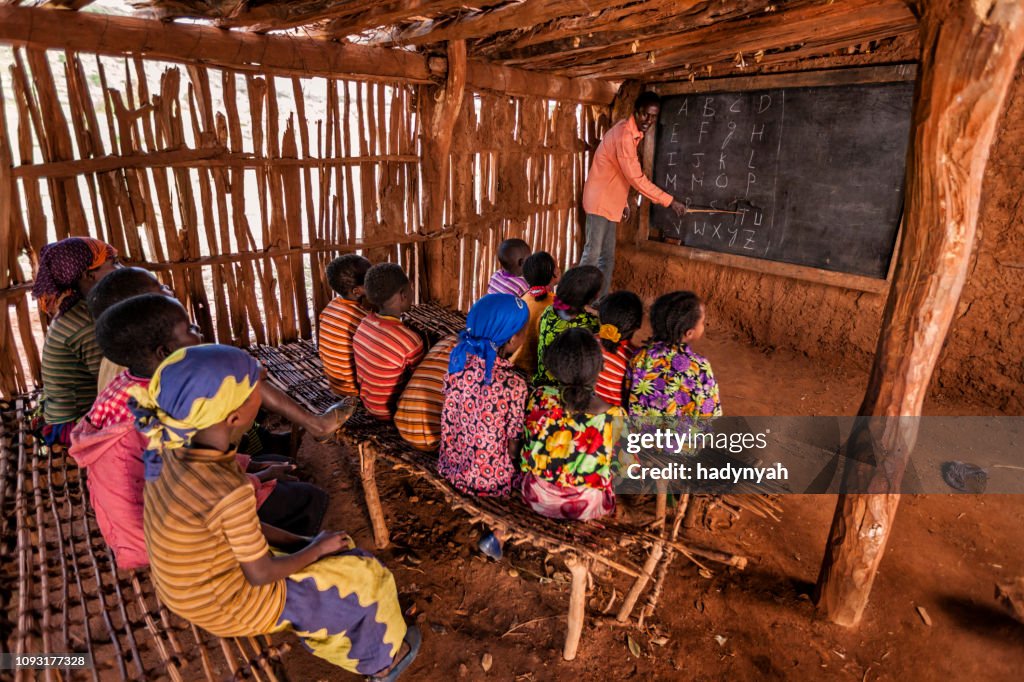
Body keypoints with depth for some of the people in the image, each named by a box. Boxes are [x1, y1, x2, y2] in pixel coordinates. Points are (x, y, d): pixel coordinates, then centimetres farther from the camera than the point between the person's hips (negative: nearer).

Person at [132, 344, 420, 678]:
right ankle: (381, 658, 35)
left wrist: (300, 541, -2)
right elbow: (261, 573, -23)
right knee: (366, 578, 6)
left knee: (339, 556, 20)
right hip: (229, 604, -7)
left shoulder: (177, 451, -13)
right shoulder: (229, 493, -38)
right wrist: (316, 548, -6)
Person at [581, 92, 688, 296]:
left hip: (610, 202, 10)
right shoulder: (624, 133, -19)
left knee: (607, 258, 10)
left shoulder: (633, 132, 11)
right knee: (592, 255, -7)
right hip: (600, 200, -10)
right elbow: (636, 178, -23)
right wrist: (670, 201, -19)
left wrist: (625, 202, 18)